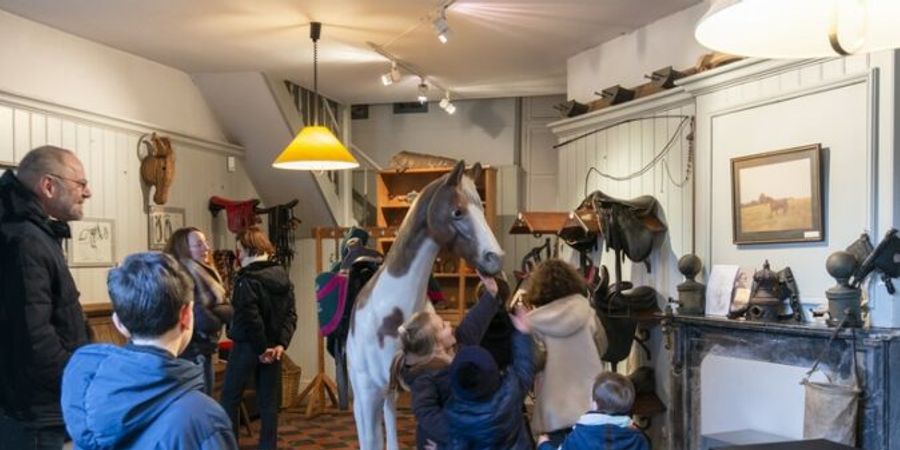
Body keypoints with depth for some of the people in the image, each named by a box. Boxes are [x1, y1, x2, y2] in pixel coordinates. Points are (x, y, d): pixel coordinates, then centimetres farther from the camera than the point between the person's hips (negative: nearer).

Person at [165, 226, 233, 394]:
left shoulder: (204, 274, 12)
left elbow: (227, 309, 10)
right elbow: (205, 321, -23)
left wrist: (214, 313, -10)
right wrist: (219, 318, -4)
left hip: (201, 352, 10)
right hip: (193, 355, -10)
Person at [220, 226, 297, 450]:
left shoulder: (247, 279, -15)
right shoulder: (283, 276, 6)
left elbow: (250, 319, -20)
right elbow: (291, 313, 2)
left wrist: (261, 348, -12)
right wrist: (281, 343, -5)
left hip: (247, 345, -6)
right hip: (272, 346, 6)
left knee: (230, 397, 7)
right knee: (269, 401, 9)